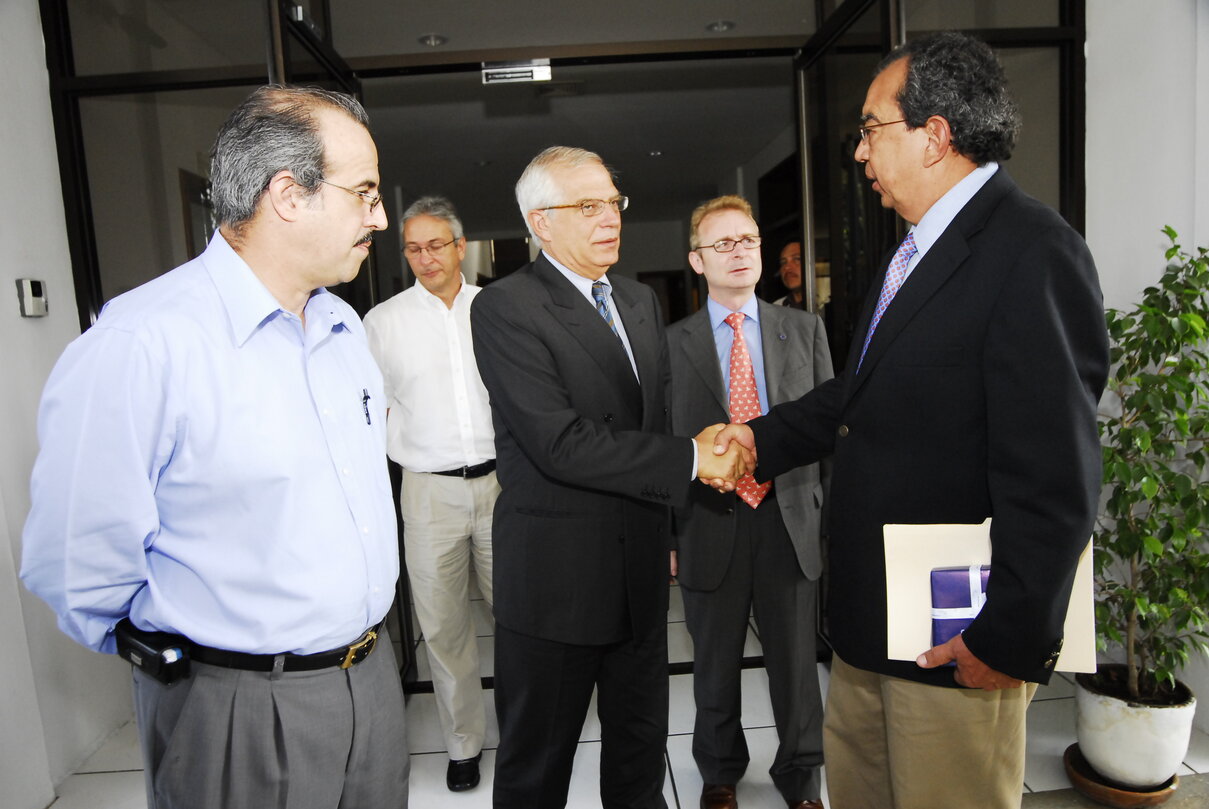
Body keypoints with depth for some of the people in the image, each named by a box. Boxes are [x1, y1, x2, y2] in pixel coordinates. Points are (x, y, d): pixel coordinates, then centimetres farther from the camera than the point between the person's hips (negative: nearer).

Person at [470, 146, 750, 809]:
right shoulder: (504, 308, -14)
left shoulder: (641, 302, 10)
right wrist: (691, 458, -20)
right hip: (556, 574, -6)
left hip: (640, 566, 7)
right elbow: (562, 444, -24)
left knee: (641, 746, 23)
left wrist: (666, 530, 16)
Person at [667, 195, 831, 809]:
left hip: (791, 521, 1)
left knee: (795, 660, 15)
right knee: (716, 665, 16)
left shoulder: (805, 329, 5)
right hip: (710, 525, -1)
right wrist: (666, 536, -1)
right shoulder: (672, 342, -1)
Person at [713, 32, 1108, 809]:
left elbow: (1054, 475, -23)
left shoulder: (1033, 252, -19)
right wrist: (764, 437, 12)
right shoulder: (916, 250, 12)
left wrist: (1013, 637, -19)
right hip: (870, 620, 9)